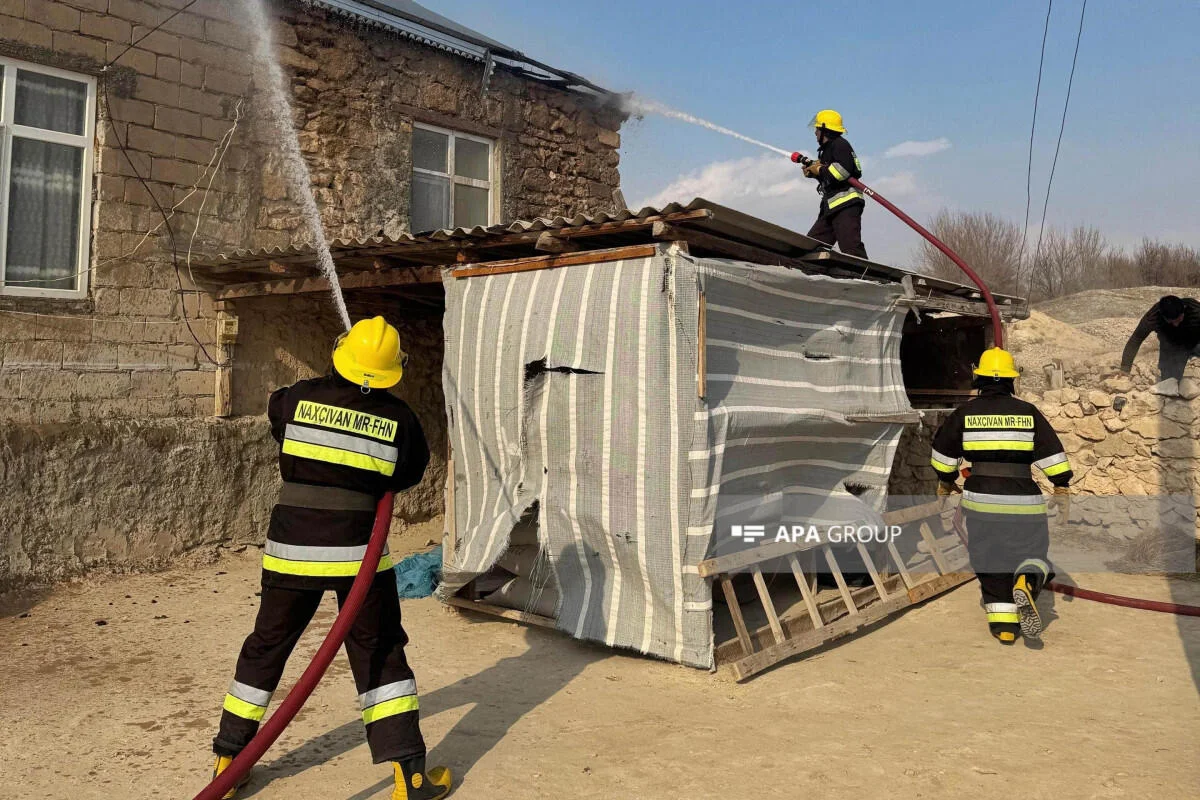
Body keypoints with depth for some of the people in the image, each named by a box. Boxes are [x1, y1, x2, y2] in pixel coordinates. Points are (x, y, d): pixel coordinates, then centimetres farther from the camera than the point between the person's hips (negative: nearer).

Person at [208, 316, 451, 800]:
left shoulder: (298, 399, -4)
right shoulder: (398, 417, -5)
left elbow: (274, 409, 20)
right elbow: (410, 474, 10)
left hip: (291, 548, 2)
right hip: (358, 553, -1)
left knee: (266, 648, 18)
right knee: (381, 655, 9)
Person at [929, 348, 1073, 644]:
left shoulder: (966, 412, 3)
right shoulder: (1028, 413, 3)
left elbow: (943, 451, 12)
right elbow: (1052, 453, 5)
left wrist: (945, 481, 28)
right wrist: (1062, 488, 16)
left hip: (981, 499, 0)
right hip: (1023, 501, 0)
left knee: (991, 562, 12)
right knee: (1032, 554, 13)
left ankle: (1004, 625, 8)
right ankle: (1026, 584, -21)